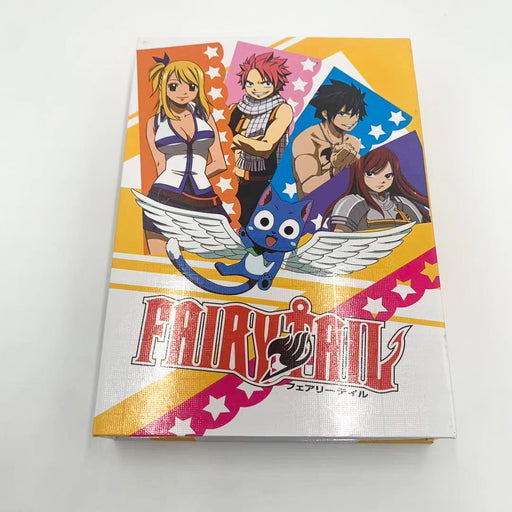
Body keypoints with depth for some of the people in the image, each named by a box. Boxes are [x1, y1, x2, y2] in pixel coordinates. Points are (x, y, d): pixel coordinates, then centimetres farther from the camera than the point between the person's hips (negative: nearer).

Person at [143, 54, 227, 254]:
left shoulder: (205, 116, 15)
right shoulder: (155, 122, 12)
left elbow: (220, 163, 9)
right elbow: (162, 167, 7)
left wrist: (194, 176, 6)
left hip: (205, 203, 1)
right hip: (164, 200, -1)